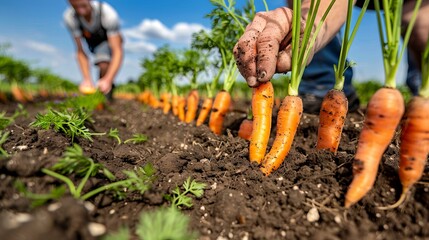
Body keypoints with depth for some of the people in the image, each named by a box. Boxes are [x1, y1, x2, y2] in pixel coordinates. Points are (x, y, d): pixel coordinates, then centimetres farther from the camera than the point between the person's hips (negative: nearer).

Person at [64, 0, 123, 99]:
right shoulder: (69, 17, -28)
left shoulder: (108, 14, -37)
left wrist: (107, 80, -53)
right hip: (94, 43, 4)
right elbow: (80, 52, -25)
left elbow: (118, 51, -41)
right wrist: (87, 79, -39)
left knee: (104, 64, -28)